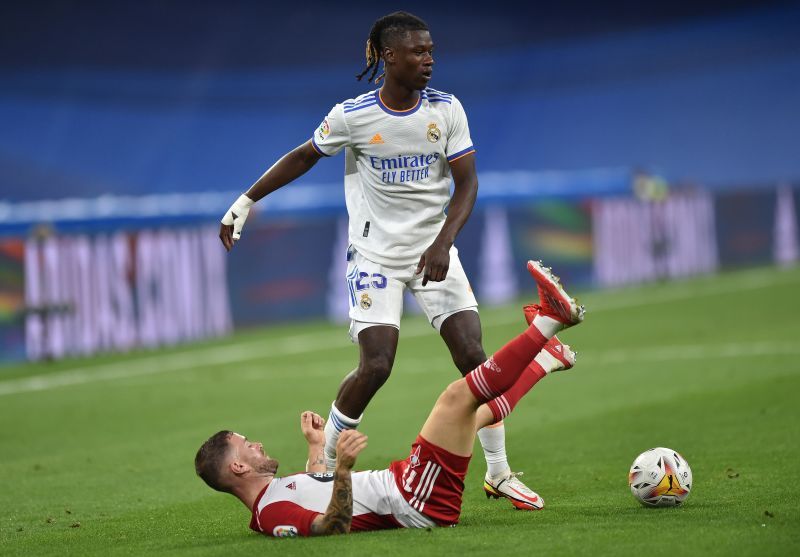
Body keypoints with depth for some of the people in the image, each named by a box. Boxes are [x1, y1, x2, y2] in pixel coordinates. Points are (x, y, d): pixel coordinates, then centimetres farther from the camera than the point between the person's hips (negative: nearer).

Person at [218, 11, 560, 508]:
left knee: (474, 355, -7)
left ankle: (499, 473, 6)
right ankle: (323, 470, 5)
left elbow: (466, 182, -5)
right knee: (375, 365, -15)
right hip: (376, 255, -3)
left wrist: (443, 242, -20)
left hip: (434, 251, 3)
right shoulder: (351, 115, -11)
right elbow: (304, 157, 4)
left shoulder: (447, 109, -5)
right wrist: (246, 201, 3)